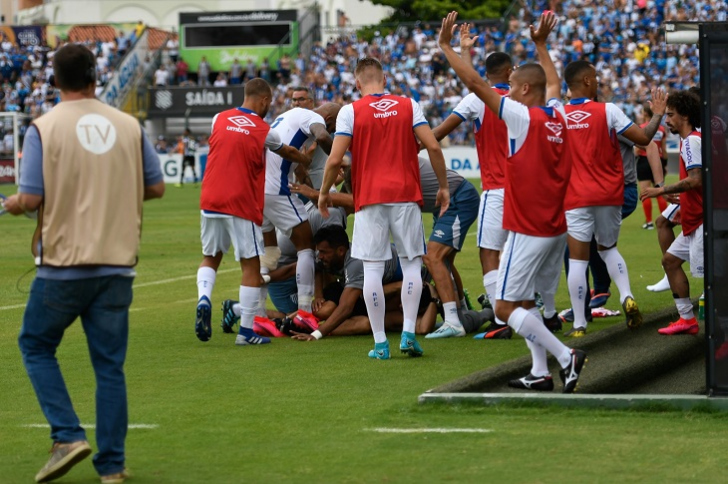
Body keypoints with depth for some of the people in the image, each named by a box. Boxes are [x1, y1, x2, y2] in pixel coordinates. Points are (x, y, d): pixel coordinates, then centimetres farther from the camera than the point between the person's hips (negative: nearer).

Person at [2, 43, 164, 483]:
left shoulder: (44, 128, -7)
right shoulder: (129, 126, 3)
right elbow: (156, 187, 9)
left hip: (64, 262, -3)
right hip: (117, 264, 3)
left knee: (36, 346, 15)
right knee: (110, 364, 9)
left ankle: (68, 436, 0)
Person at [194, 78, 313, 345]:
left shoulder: (219, 119, 5)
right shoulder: (264, 131, -5)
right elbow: (288, 152, 14)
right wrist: (307, 158, 37)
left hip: (211, 201, 4)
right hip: (242, 204, -4)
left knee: (210, 258, 19)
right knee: (251, 266, 4)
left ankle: (203, 299, -10)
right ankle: (246, 331, 4)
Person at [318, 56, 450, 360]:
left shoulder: (351, 111, 0)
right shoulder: (408, 106, 5)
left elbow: (335, 159, -6)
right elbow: (433, 146, -2)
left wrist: (324, 193, 9)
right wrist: (443, 186, 9)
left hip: (369, 199, -1)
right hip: (406, 195, 1)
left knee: (372, 268, 1)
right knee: (411, 263, 9)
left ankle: (380, 343, 1)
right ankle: (408, 333, -2)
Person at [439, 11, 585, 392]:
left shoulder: (522, 116, -14)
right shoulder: (557, 117, 6)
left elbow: (474, 82, -15)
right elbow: (554, 83, 30)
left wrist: (445, 46, -7)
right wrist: (541, 45, 40)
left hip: (528, 231, -8)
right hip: (556, 228, 8)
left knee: (506, 308, -5)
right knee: (525, 301, 17)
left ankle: (566, 357, -13)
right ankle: (540, 373, 12)